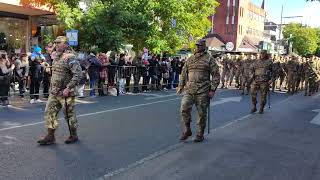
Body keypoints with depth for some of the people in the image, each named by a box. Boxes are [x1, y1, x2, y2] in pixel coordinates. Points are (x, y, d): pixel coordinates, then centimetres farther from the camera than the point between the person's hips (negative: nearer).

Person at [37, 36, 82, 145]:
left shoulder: (70, 58, -15)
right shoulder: (56, 57, 12)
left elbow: (78, 74, -23)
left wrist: (68, 88, -25)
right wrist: (52, 88, 17)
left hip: (65, 93, -8)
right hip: (54, 92, 8)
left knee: (69, 114, 4)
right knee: (49, 112, 6)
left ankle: (73, 135, 21)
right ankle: (50, 136, 14)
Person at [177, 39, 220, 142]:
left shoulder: (209, 59, 0)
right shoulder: (190, 59, 13)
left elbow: (216, 75, -2)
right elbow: (184, 73, 19)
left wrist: (213, 89, -9)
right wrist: (180, 86, 11)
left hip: (202, 91, -4)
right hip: (189, 90, 4)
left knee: (202, 113, 4)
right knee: (184, 109, -6)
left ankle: (200, 134, 18)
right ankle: (187, 131, 12)